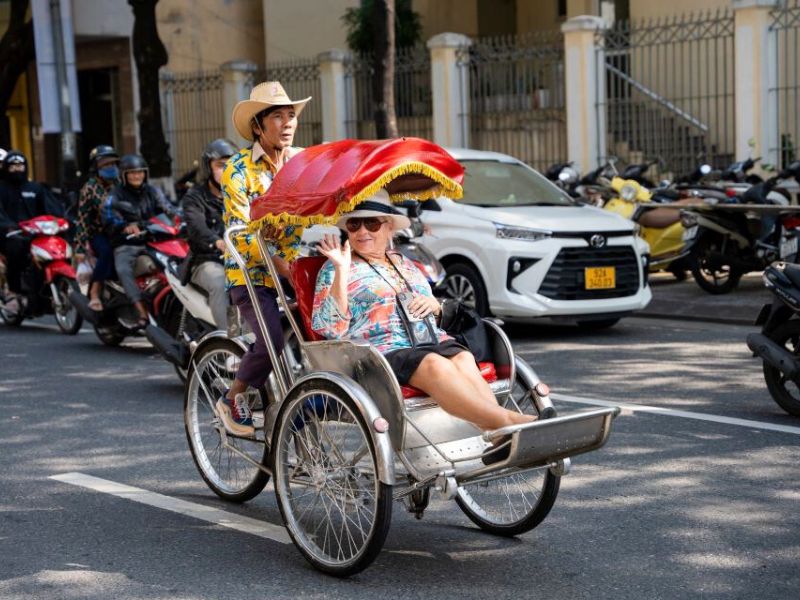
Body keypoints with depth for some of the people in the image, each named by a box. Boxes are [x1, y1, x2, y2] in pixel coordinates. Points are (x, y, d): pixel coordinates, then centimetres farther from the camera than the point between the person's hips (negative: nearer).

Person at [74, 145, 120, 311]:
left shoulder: (119, 184, 12)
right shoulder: (90, 188, 0)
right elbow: (82, 218, -5)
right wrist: (80, 247, -11)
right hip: (99, 234, -4)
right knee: (108, 252, -35)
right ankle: (94, 293, -27)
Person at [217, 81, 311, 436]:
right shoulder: (239, 168, -6)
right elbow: (239, 231, -13)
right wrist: (280, 263, -26)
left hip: (296, 270, 4)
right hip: (250, 274, -4)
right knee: (271, 339, -24)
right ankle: (233, 399, 2)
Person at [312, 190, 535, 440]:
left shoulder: (405, 264, 27)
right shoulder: (335, 270, 9)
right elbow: (329, 328, -7)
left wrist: (434, 304, 10)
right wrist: (341, 272, -13)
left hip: (435, 342, 6)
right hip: (383, 351, -5)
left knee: (463, 359, -28)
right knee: (436, 365, -34)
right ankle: (504, 420, -47)